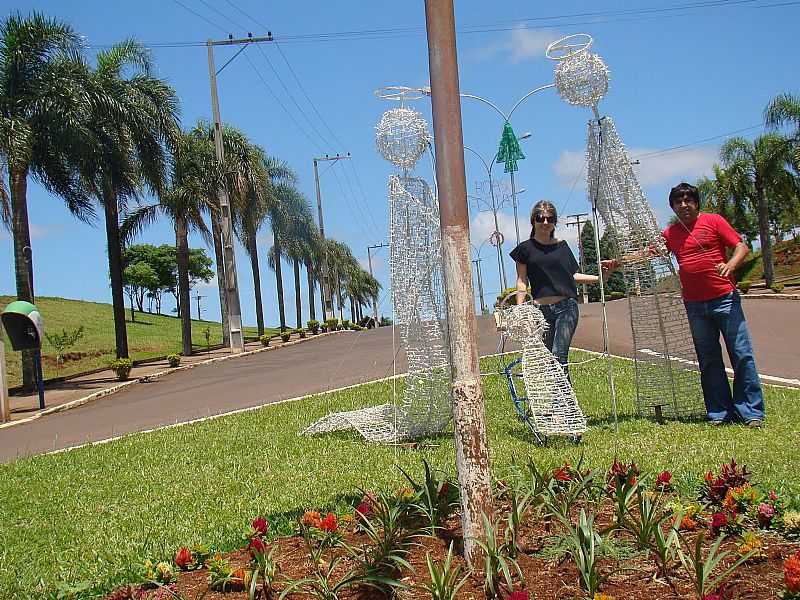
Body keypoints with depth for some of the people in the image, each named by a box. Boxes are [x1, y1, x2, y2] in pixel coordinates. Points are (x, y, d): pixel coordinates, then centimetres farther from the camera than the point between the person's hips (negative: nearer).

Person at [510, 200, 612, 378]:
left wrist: (598, 278, 4)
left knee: (559, 355, -13)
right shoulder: (526, 248, 6)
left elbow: (572, 275, 15)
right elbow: (522, 281, 5)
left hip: (566, 306, 0)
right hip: (542, 308, 0)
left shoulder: (561, 245, 11)